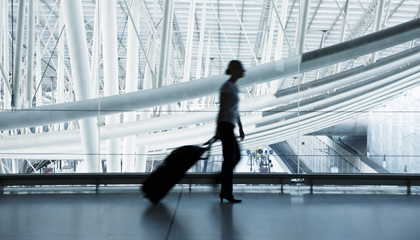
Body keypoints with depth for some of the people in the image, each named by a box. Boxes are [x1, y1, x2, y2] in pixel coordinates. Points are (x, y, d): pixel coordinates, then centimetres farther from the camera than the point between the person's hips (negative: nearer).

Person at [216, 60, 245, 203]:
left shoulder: (234, 86, 17)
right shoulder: (226, 86, -10)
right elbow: (222, 109, -14)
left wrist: (240, 128, 20)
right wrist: (217, 129, -16)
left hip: (230, 127, 10)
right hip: (226, 126, -10)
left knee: (236, 157, 14)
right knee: (229, 159, -4)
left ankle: (224, 191, 22)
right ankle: (227, 194, 3)